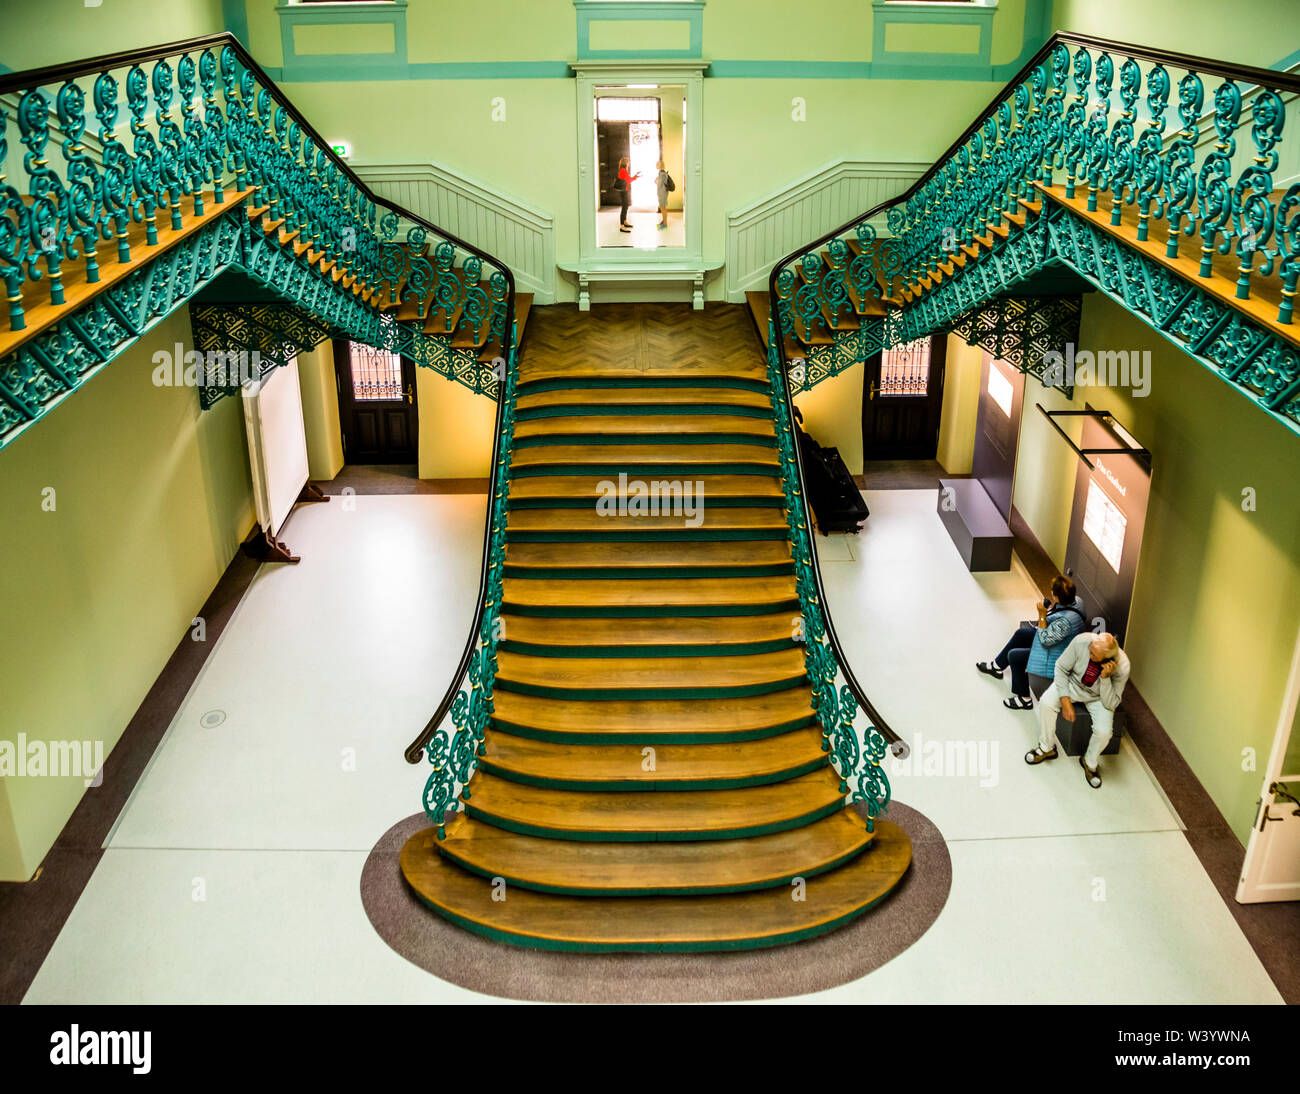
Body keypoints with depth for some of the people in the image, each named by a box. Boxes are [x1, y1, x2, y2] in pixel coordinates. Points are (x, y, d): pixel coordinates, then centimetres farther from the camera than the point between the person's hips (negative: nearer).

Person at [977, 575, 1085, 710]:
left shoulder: (1066, 620, -41)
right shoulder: (1076, 600, -12)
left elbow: (1045, 640, -30)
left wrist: (1042, 614, -31)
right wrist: (1051, 605, -10)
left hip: (1053, 657, -10)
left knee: (1014, 656, 0)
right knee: (1021, 634, 18)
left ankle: (1024, 699, 16)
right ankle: (997, 666, 38)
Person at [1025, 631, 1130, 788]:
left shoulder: (1122, 667, -32)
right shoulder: (1081, 641, -32)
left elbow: (1111, 704, -24)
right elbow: (1061, 668, -16)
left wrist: (1105, 678, -40)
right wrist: (1066, 701, -20)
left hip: (1098, 697, -1)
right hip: (1073, 683, 1)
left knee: (1103, 731, -23)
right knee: (1046, 702, -24)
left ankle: (1090, 762, 12)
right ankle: (1046, 748, 2)